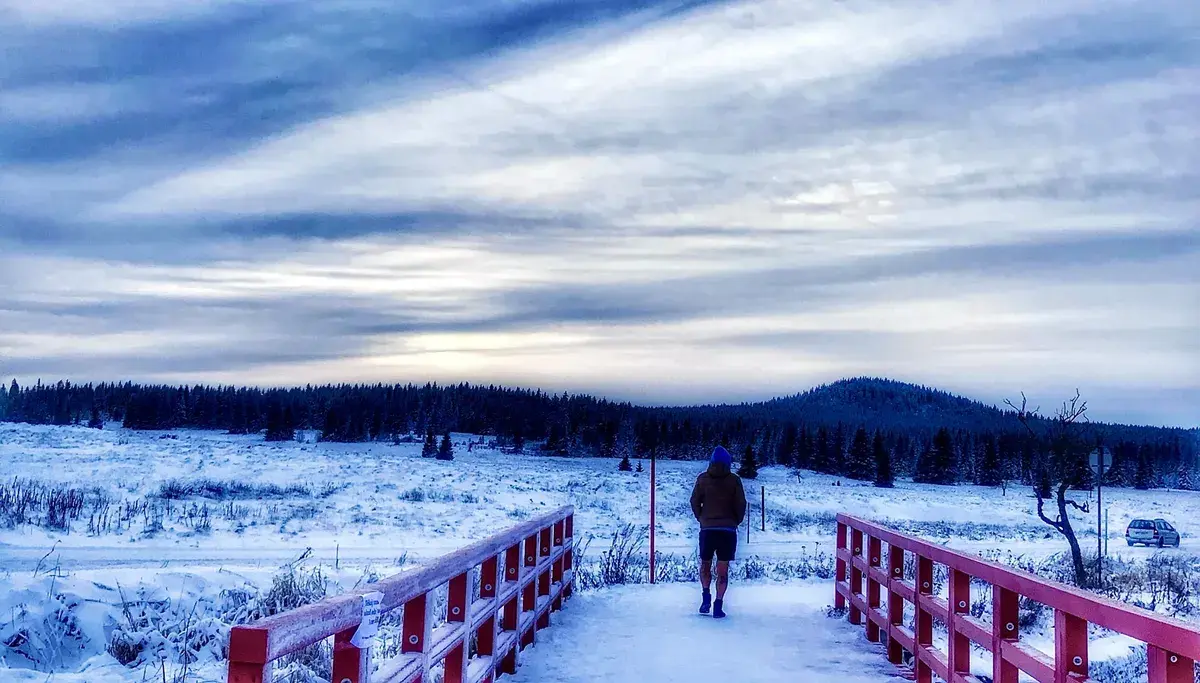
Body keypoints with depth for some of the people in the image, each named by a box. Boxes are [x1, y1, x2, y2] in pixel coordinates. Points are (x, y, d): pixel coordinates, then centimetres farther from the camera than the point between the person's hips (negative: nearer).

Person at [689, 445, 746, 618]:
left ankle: (706, 595, 2)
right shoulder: (734, 480, -2)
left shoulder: (703, 479, 1)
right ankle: (718, 604, -1)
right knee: (722, 569, 5)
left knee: (705, 565, 18)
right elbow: (741, 504, -3)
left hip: (707, 528, 1)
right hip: (728, 530, -1)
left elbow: (695, 502, 1)